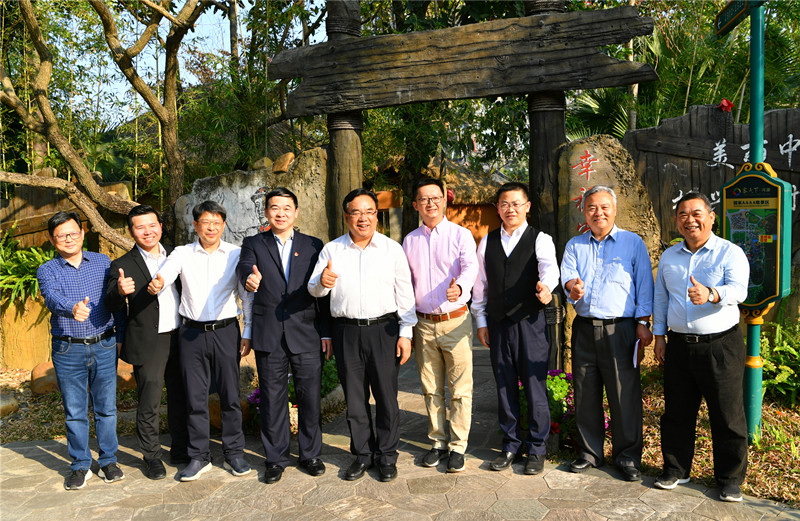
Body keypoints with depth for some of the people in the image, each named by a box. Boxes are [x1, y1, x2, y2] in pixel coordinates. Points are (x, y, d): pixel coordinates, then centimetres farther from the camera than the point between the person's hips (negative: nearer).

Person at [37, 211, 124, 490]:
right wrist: (72, 308, -42)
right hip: (68, 351, -1)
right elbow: (52, 298, -19)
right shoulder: (47, 271, 2)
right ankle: (80, 466, 22)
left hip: (104, 347, 1)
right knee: (75, 412, 7)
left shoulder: (103, 262, 7)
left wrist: (122, 337, 5)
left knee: (106, 408, 7)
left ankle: (108, 461, 22)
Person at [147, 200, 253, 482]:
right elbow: (164, 275, -13)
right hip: (192, 332, 1)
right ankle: (199, 457, 20)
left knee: (230, 395, 5)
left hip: (226, 331, -1)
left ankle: (234, 453, 20)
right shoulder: (182, 253, 4)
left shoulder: (236, 254, 2)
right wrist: (157, 284, -38)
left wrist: (248, 333, -1)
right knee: (195, 397, 7)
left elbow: (248, 296, 3)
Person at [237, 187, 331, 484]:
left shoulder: (314, 246, 9)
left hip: (307, 336, 0)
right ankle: (276, 459, 24)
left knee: (310, 397, 6)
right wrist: (249, 277, -39)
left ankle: (310, 454, 24)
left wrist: (327, 333, 1)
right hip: (269, 336, 0)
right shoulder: (254, 245, 9)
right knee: (272, 399, 8)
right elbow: (245, 265, -14)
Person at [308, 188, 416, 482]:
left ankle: (387, 456, 21)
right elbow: (314, 290, 5)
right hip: (346, 332, 1)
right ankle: (362, 455, 26)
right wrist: (322, 282, -19)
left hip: (383, 329, -1)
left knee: (386, 396, 5)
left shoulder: (392, 249, 4)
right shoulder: (332, 250, 6)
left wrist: (406, 333, -2)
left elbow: (405, 293, 3)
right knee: (354, 397, 10)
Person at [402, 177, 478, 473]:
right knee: (431, 389, 12)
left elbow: (470, 267, -18)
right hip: (423, 324, 3)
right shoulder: (409, 241, 10)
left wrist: (459, 287, -41)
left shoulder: (460, 235, -1)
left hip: (455, 321, -3)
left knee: (460, 389, 1)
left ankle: (457, 446, 15)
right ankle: (438, 442, 27)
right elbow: (404, 283, 13)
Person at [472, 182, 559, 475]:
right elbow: (480, 284, 13)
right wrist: (481, 322, 9)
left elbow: (549, 266, -22)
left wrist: (546, 285, -44)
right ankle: (511, 446, 26)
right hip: (498, 325, 3)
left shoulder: (540, 239, -1)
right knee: (504, 387, 11)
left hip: (530, 324, -3)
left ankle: (536, 449, 19)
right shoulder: (487, 242, 10)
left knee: (535, 387, 2)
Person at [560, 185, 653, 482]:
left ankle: (627, 457, 14)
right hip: (584, 328, 3)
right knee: (585, 395, 8)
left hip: (620, 329, -3)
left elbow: (644, 285, 4)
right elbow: (567, 274, 0)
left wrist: (643, 323, -4)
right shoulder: (574, 245, 15)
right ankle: (590, 453, 22)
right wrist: (572, 285, -24)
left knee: (625, 396, -1)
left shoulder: (633, 242, 7)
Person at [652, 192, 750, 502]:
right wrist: (659, 335, 11)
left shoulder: (730, 252, -4)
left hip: (721, 345, -4)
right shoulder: (669, 257, 11)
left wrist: (710, 294, -42)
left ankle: (730, 479, 21)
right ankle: (676, 470, 27)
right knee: (676, 412, 11)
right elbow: (660, 298, 17)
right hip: (679, 345, 4)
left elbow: (738, 290, -21)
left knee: (727, 415, 4)